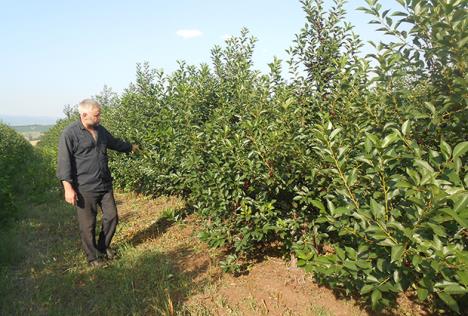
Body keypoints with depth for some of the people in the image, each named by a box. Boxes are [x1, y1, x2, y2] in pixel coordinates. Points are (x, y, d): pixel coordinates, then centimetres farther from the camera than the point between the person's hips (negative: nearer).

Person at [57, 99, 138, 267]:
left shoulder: (100, 130, 9)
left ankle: (103, 247, 35)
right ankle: (92, 256, 25)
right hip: (85, 189, -6)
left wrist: (131, 147, 40)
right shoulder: (69, 134, -12)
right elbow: (64, 162, -14)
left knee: (112, 217, 12)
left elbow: (115, 143, 28)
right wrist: (68, 188, -19)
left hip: (105, 185, 7)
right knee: (88, 224, 6)